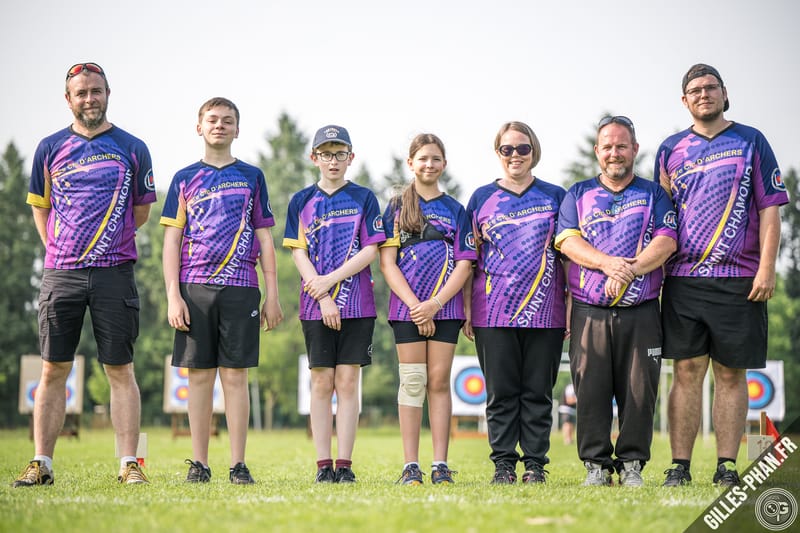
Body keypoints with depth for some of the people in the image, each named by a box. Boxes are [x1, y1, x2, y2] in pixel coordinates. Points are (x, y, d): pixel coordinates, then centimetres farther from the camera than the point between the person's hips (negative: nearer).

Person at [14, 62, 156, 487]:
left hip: (114, 273, -1)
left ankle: (129, 464, 1)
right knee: (53, 370, 2)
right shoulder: (50, 148, 10)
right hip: (60, 273, 1)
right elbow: (40, 207, 19)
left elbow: (141, 211, 14)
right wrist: (60, 248, 11)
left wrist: (106, 242, 11)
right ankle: (41, 464, 6)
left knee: (120, 370, -1)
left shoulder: (132, 149, 6)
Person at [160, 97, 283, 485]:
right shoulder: (185, 179, 10)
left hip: (240, 288, 0)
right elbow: (172, 241, 7)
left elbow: (264, 240, 10)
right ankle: (199, 463, 6)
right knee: (199, 375, 2)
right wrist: (173, 296, -4)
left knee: (235, 375, -1)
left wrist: (272, 296, 3)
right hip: (195, 288, 0)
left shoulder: (251, 177, 11)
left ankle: (238, 465, 2)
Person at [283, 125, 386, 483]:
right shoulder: (302, 201, 8)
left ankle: (344, 464, 0)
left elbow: (371, 249, -2)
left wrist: (331, 280, -12)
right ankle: (323, 464, 3)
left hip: (357, 305, -1)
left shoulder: (363, 198, 6)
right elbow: (299, 253, 2)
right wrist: (322, 299, -9)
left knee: (347, 381, -2)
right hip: (315, 305, 1)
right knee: (322, 382, 0)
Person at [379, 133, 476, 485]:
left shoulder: (456, 210, 9)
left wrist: (434, 304, -11)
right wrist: (414, 304, -11)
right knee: (412, 381, -2)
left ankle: (440, 465, 2)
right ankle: (410, 466, -1)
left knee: (439, 381, 0)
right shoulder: (397, 208, 6)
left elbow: (464, 265, 2)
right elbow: (387, 263, 0)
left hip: (446, 306, 1)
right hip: (406, 306, -1)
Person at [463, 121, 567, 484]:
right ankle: (503, 464, 7)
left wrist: (571, 306, 0)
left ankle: (535, 464, 7)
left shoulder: (555, 196, 9)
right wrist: (466, 309, 4)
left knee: (538, 392, 2)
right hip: (493, 313, 0)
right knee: (501, 392, 2)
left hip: (544, 312, 0)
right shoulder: (482, 198, 10)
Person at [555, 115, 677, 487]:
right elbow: (567, 241, 0)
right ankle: (596, 464, 4)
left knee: (639, 389, -3)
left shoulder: (654, 195, 13)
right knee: (591, 389, -4)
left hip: (641, 312, 0)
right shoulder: (578, 195, 14)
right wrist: (608, 263, -17)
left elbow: (666, 241, -2)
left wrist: (630, 270, -18)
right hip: (589, 311, 0)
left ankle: (631, 463, 7)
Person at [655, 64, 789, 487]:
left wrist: (766, 268, -7)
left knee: (731, 373, 2)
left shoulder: (751, 142, 6)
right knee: (687, 371, 0)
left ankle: (727, 467, 6)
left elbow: (770, 209, 2)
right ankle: (679, 466, 3)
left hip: (739, 279, -1)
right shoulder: (671, 149, 13)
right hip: (683, 278, 2)